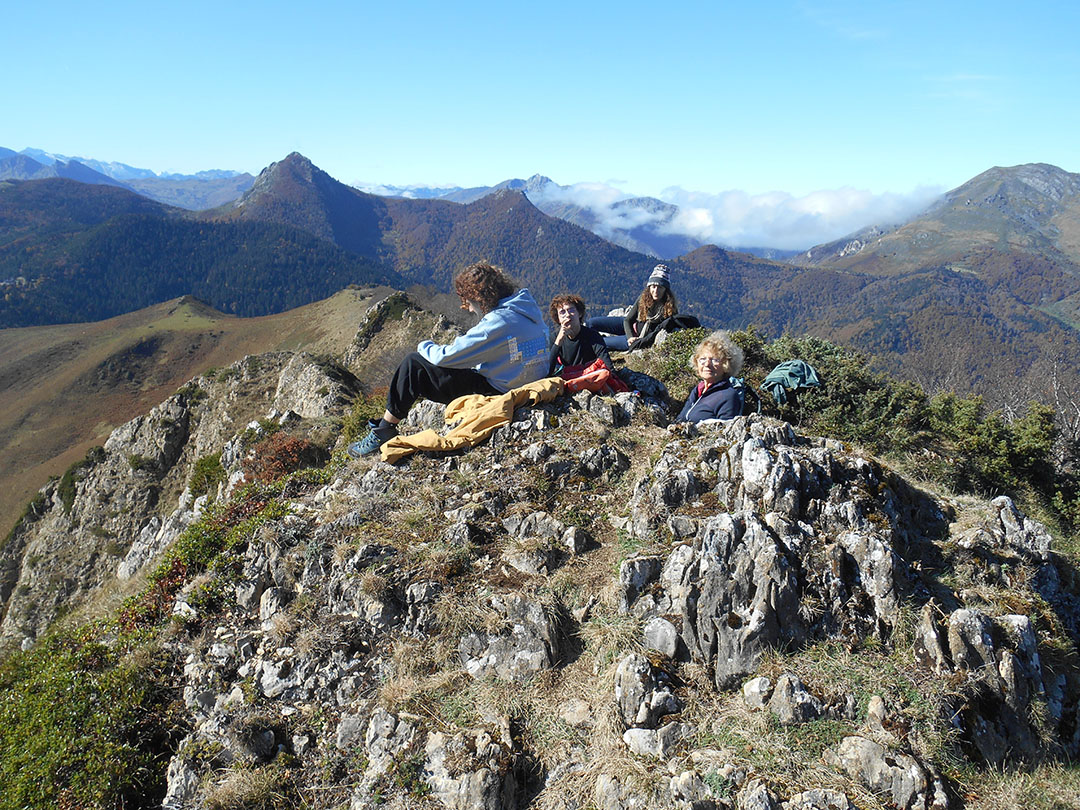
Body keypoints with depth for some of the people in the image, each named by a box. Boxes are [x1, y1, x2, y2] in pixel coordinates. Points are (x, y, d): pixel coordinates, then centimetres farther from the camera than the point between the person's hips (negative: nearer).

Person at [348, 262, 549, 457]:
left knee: (414, 364, -3)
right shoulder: (529, 307, 3)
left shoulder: (498, 322, -24)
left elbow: (445, 357, -17)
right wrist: (462, 343, 12)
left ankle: (383, 431, 8)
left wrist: (424, 346, 4)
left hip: (495, 391, -10)